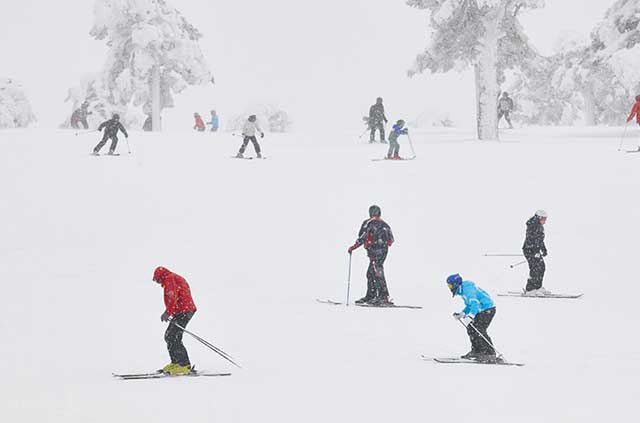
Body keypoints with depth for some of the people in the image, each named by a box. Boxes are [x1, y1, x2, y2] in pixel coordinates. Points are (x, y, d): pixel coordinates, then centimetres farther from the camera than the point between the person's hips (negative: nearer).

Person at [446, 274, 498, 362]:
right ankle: (476, 351, 15)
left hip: (488, 309, -11)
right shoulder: (463, 290, 15)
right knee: (471, 329, 10)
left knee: (479, 331, -15)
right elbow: (470, 305, 25)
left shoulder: (467, 289, -19)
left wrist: (470, 316, -40)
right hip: (482, 310, 11)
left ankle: (490, 354, -14)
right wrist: (461, 314, 16)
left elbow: (475, 303, -30)